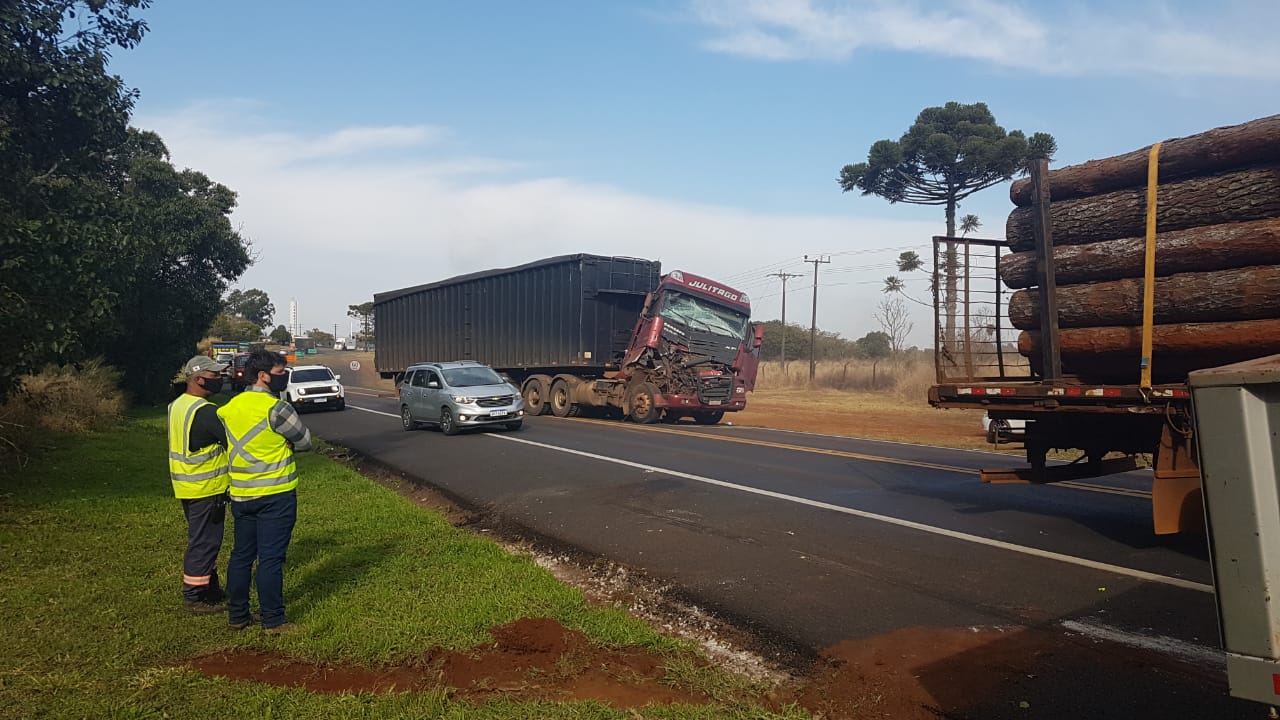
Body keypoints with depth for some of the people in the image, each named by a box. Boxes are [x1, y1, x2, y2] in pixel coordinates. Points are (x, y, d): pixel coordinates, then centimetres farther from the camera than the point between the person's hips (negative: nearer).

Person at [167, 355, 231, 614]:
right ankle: (194, 597, 8)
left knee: (203, 540, 19)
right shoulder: (205, 411, -22)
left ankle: (210, 588, 30)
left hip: (186, 485, 10)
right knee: (204, 542, 0)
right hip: (206, 489, -10)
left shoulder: (177, 405, 9)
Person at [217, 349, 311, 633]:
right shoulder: (276, 408, -16)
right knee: (271, 559, -1)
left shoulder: (230, 407, 6)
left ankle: (237, 615, 23)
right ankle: (273, 620, 6)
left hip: (241, 495, 7)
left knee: (241, 555, 15)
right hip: (275, 495, -7)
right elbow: (305, 441, -6)